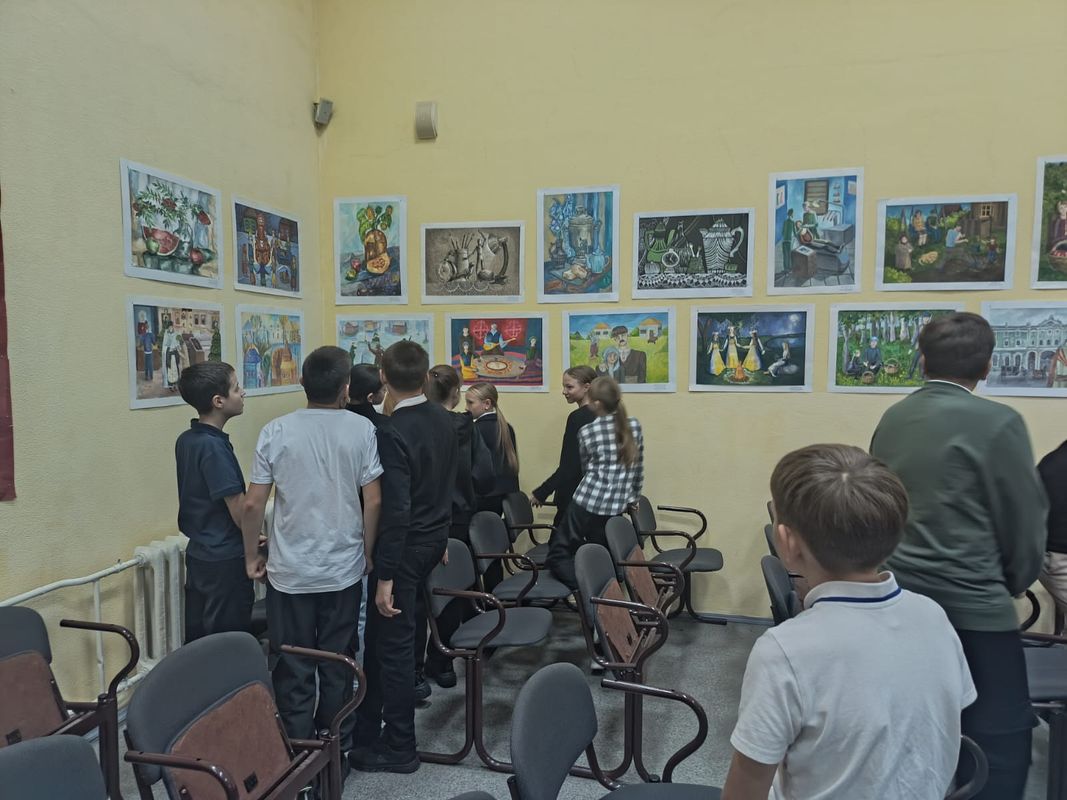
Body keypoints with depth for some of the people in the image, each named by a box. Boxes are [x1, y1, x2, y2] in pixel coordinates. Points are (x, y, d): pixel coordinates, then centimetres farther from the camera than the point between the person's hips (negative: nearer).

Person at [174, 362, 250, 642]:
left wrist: (249, 537, 17)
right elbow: (240, 511, -21)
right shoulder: (214, 447, -22)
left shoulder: (186, 440, 5)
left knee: (198, 639, 18)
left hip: (199, 553, 9)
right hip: (225, 560, -9)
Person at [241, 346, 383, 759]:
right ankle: (335, 752, 29)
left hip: (289, 571, 0)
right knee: (337, 666, 15)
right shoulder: (361, 430, -8)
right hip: (343, 570, 1)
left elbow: (253, 503, -6)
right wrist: (367, 551, 7)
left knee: (293, 669, 12)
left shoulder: (276, 431, -7)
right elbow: (373, 500, -8)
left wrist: (251, 556, 8)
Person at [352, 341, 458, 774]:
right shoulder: (443, 420, 3)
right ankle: (369, 726, 35)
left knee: (393, 644, 5)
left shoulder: (395, 431, -22)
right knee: (382, 635, 21)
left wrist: (385, 576, -20)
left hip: (404, 546, -8)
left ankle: (399, 747, 19)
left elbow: (395, 508, -24)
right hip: (433, 539, 9)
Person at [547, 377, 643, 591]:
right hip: (616, 508, 4)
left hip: (586, 503, -4)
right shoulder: (634, 426, 4)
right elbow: (638, 469, 13)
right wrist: (633, 497, 27)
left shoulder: (587, 432, -5)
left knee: (558, 554, 5)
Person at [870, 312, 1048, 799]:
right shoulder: (998, 423, -13)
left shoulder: (892, 419, 3)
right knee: (999, 736, 6)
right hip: (972, 604, -6)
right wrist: (1014, 583, 12)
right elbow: (1025, 520, -5)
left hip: (898, 594, 6)